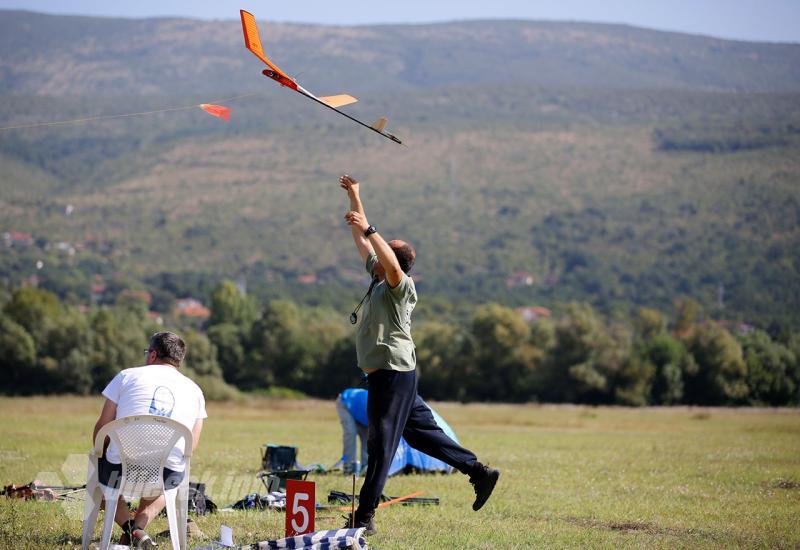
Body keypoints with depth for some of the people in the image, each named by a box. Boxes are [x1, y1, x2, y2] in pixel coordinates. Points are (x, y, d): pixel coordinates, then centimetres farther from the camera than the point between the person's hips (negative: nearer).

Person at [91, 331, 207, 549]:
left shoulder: (127, 375, 9)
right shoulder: (195, 390, 16)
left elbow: (102, 429, 9)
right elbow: (192, 446, 15)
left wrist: (101, 454, 29)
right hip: (167, 476, 2)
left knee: (98, 464, 35)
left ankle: (128, 527, 10)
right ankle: (139, 526, 11)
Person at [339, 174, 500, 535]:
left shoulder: (401, 287, -11)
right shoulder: (378, 279, 14)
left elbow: (392, 264, -34)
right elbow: (363, 242, 22)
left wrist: (368, 229, -35)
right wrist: (354, 198, 22)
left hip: (392, 373, -10)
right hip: (386, 373, 10)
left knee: (380, 445, -7)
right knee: (421, 432, 14)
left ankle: (365, 516, -6)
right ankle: (480, 472, 17)